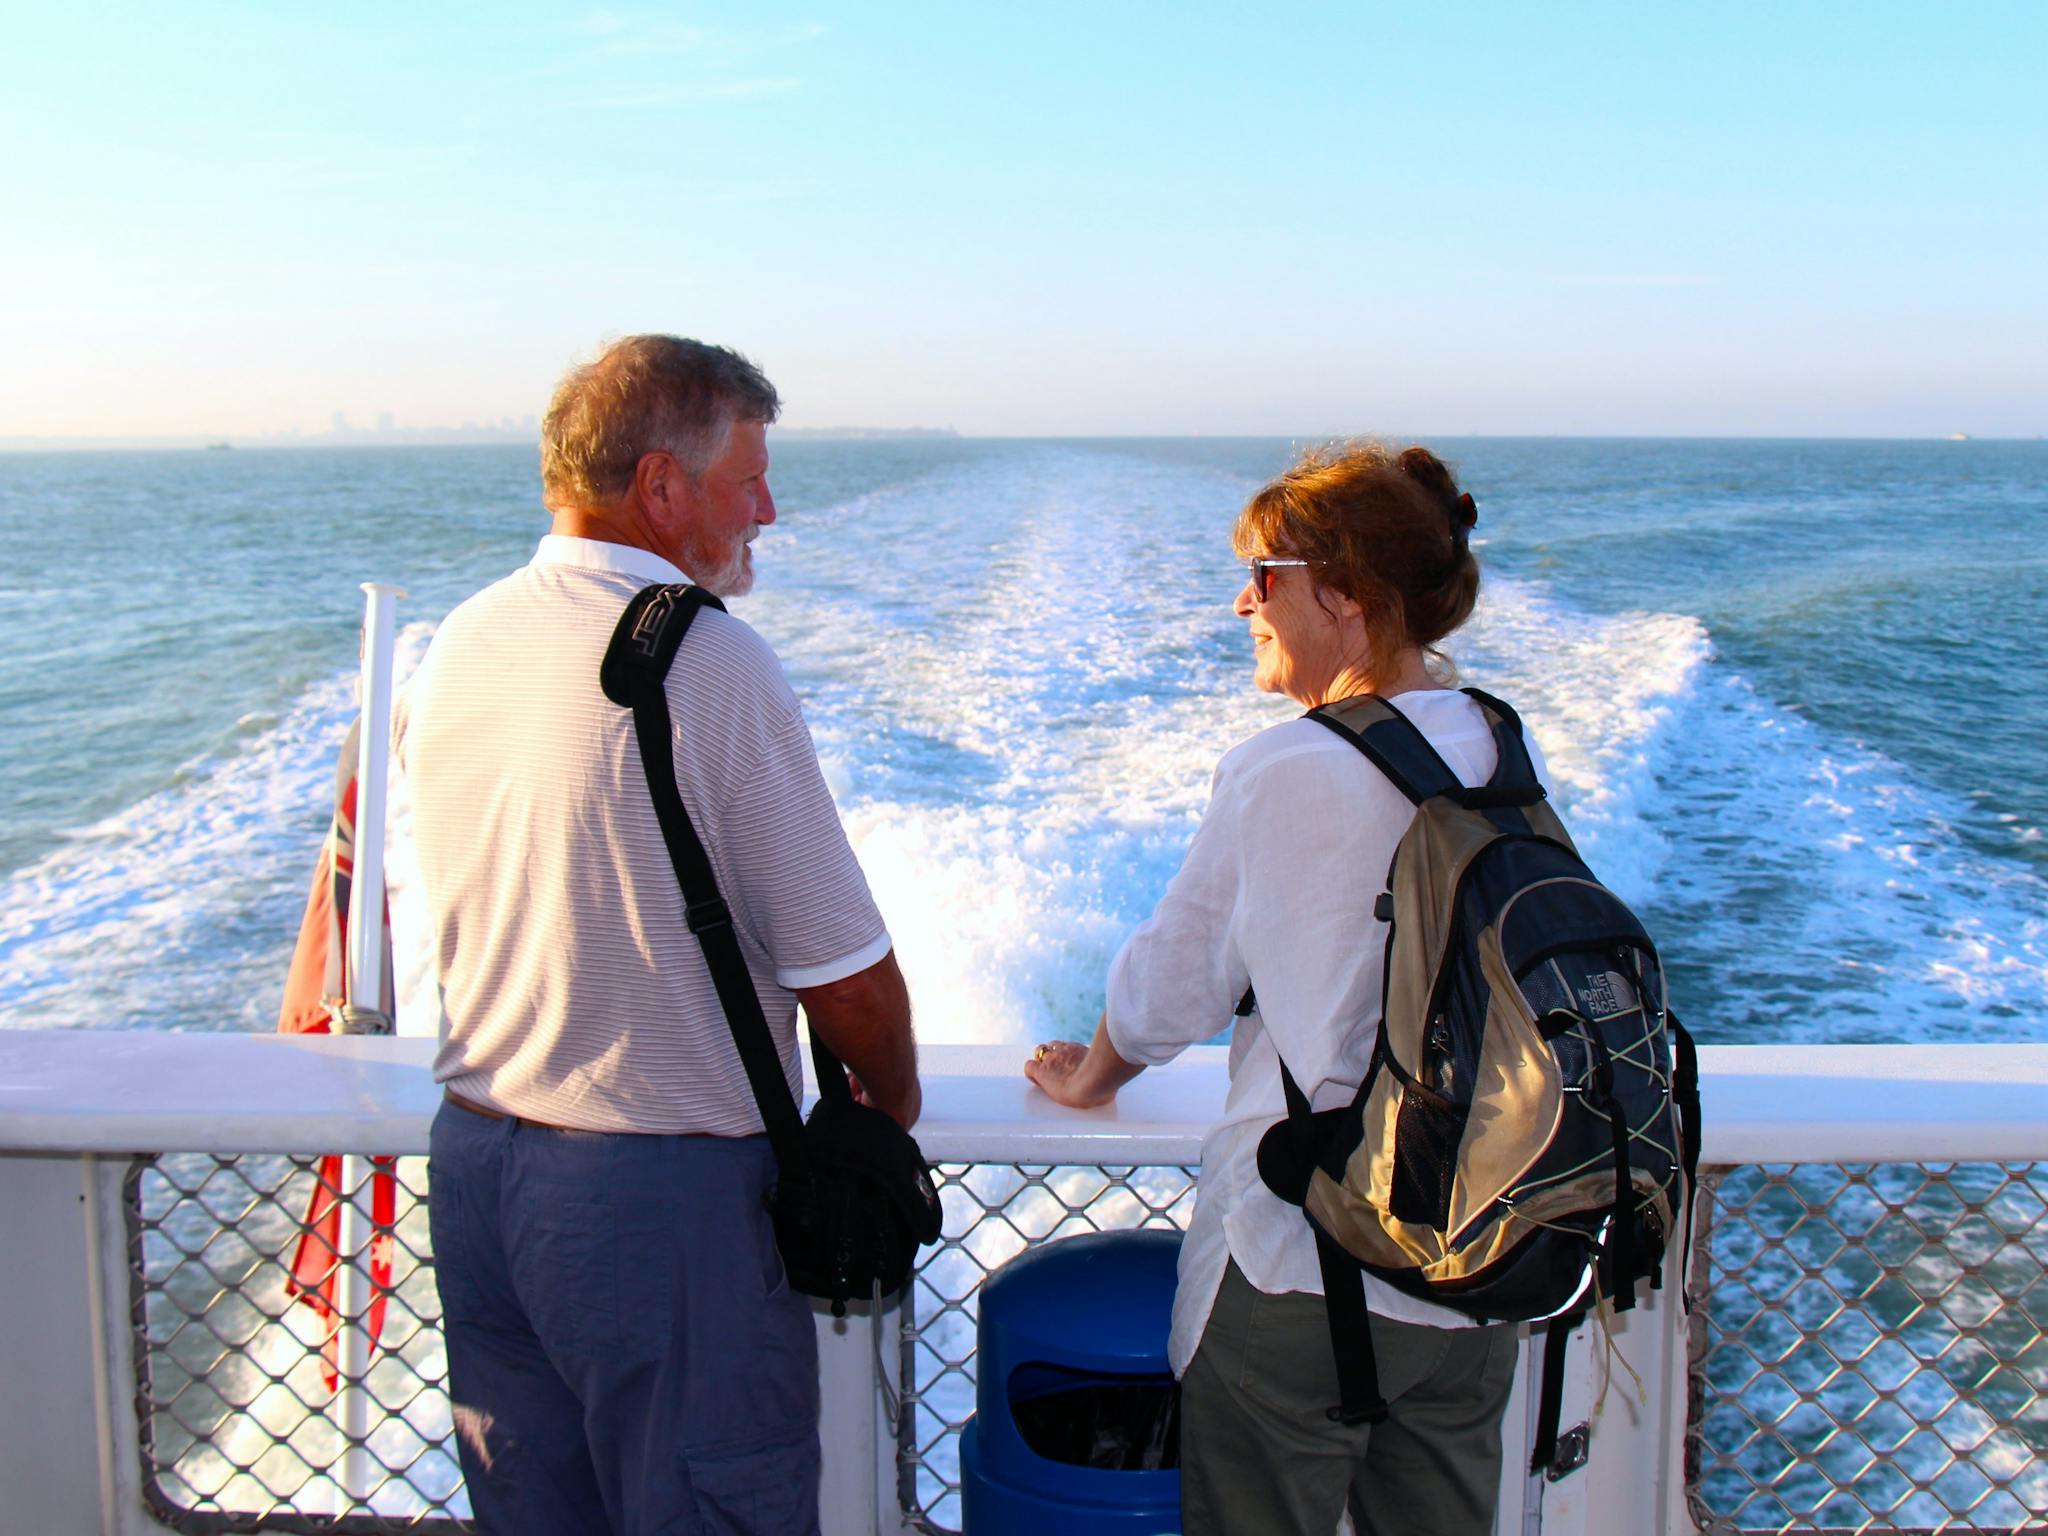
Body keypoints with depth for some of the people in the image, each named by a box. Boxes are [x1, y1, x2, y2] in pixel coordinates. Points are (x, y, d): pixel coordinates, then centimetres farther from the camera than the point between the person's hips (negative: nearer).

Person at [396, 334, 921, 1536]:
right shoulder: (714, 661, -18)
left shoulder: (459, 643, 3)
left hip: (474, 1163, 7)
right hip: (661, 1191, -7)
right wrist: (893, 1096, 6)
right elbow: (842, 973, -14)